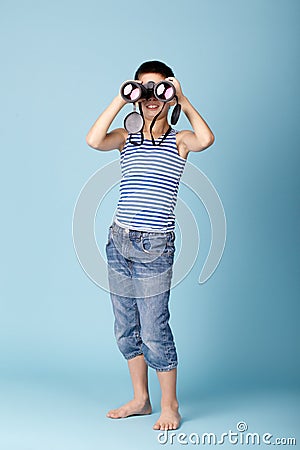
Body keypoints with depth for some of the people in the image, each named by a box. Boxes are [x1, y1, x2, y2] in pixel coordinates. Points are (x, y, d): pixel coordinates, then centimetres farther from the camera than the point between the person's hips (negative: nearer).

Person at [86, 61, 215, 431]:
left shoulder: (179, 140, 3)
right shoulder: (126, 138, 11)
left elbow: (206, 139, -21)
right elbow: (93, 140, -10)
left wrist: (182, 99, -11)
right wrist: (121, 98, -8)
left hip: (155, 246, -4)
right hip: (119, 241, 5)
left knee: (154, 331, -4)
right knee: (126, 328, 12)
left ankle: (169, 406, 14)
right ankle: (140, 399, 27)